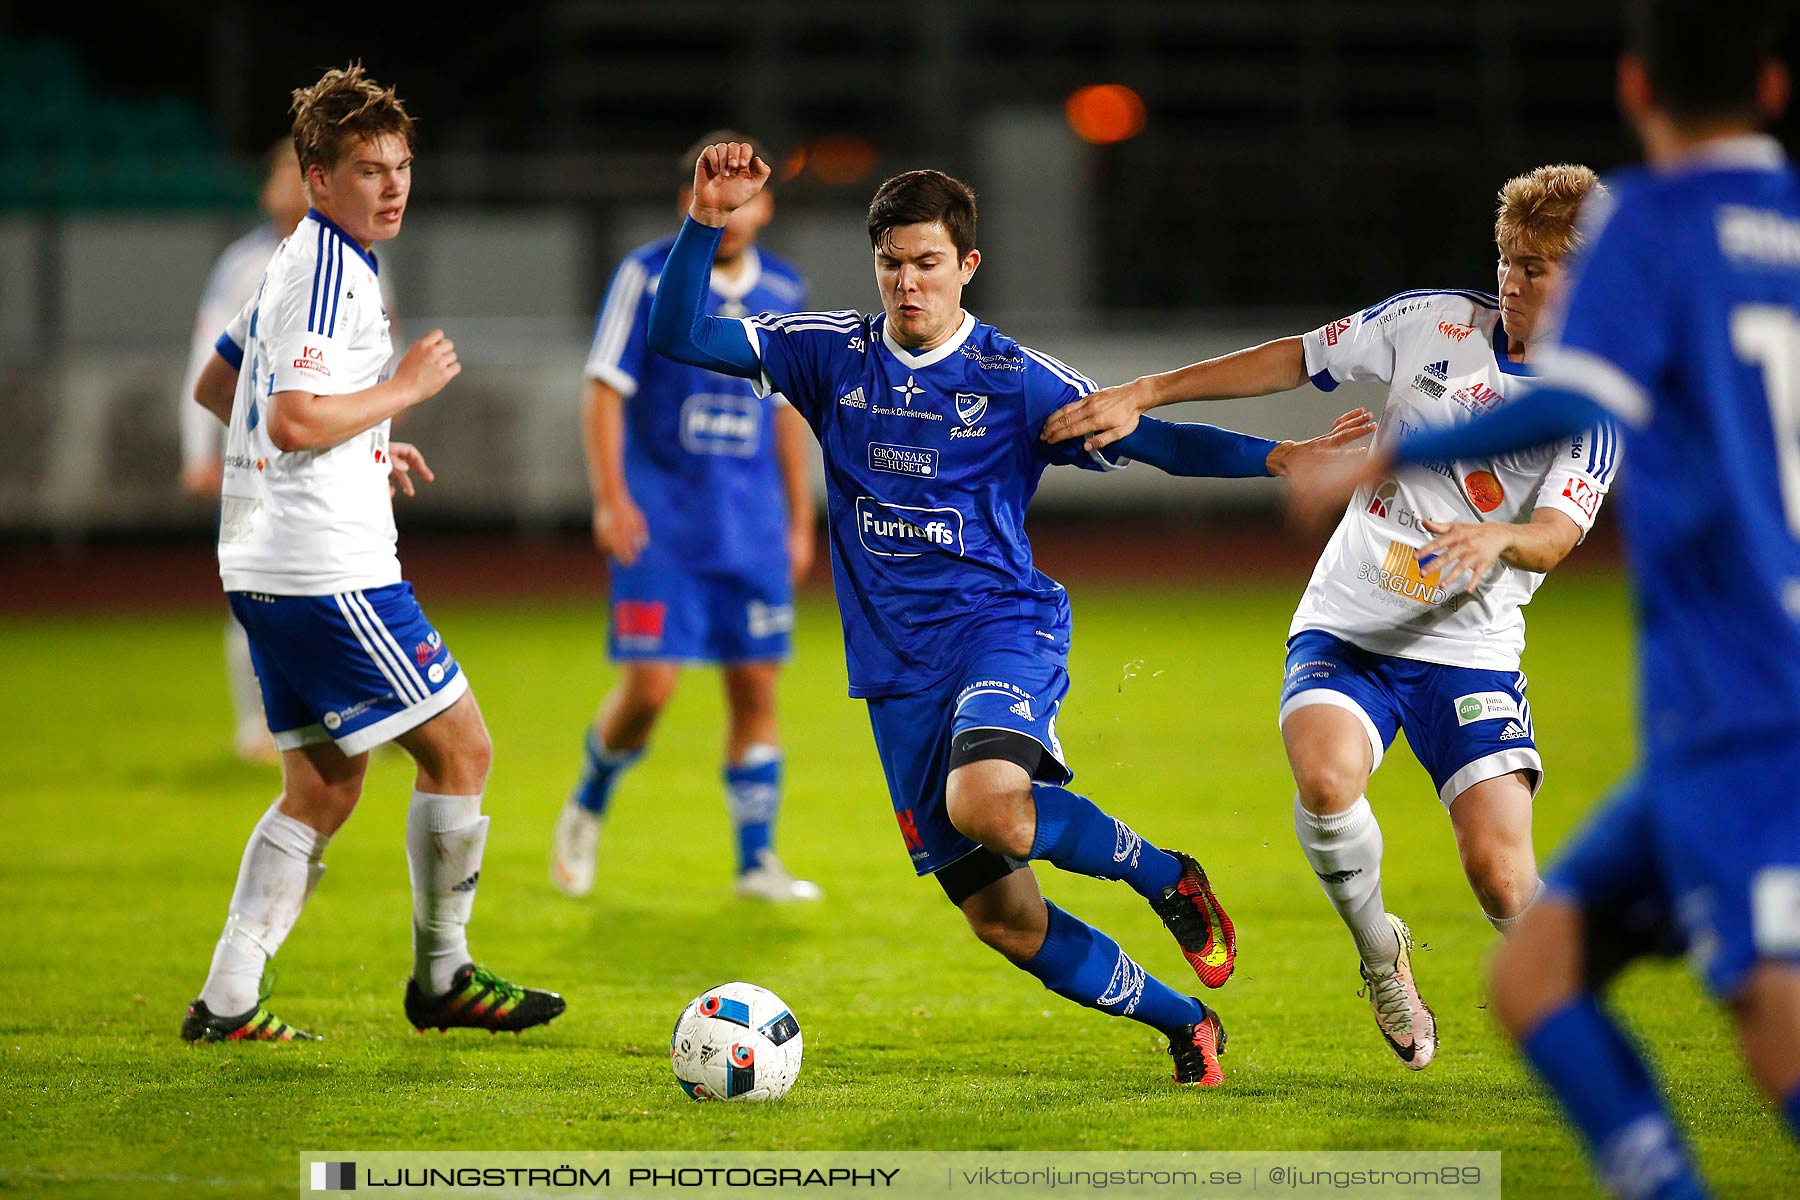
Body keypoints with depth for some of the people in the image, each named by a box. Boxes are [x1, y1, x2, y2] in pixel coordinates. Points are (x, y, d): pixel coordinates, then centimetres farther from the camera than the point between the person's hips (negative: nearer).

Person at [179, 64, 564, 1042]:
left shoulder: (302, 261, 17)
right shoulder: (329, 270, -15)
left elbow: (213, 387, 28)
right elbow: (293, 420, -25)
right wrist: (405, 387, -12)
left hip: (265, 572, 10)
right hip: (328, 568, -10)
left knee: (326, 784, 12)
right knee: (459, 745, -1)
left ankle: (226, 1002, 7)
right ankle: (442, 975, 7)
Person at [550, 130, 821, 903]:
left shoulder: (783, 290, 8)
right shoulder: (648, 277, -5)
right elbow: (605, 390, -6)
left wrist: (799, 521, 16)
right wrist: (610, 497, -16)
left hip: (753, 524, 4)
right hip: (662, 517, -4)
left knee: (755, 688, 0)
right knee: (649, 686, -10)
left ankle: (756, 861, 8)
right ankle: (588, 806, 18)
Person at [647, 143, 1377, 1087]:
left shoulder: (1016, 381, -1)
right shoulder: (833, 354, 6)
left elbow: (1148, 438, -1)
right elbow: (679, 336, 2)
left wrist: (1280, 458, -14)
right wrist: (706, 224, -13)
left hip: (1000, 626, -4)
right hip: (898, 669, 4)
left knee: (985, 802, -37)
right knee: (1001, 920, 1)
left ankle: (1166, 876, -11)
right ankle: (1185, 1024, 19)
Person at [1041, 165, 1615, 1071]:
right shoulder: (1439, 323, 3)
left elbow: (1556, 536, -17)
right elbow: (1295, 360, 10)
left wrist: (1499, 537, -41)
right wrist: (1140, 395, 6)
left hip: (1468, 649, -1)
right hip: (1345, 624, 1)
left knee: (1500, 873, -18)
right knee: (1325, 774, -30)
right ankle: (1380, 952, -2)